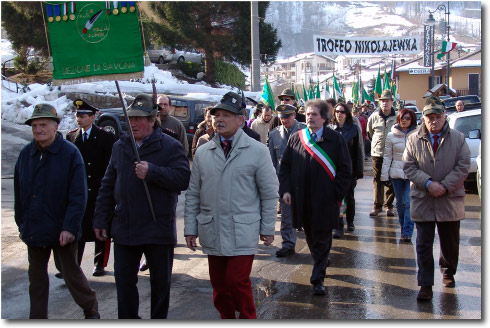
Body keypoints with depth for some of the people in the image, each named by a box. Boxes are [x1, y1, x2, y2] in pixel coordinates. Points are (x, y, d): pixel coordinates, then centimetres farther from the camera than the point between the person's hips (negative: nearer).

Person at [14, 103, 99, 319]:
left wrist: (69, 227, -17)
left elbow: (78, 196, -13)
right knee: (36, 275, 13)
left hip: (61, 230, -4)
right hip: (34, 229, 4)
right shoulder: (25, 154, 3)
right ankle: (38, 317, 26)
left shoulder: (70, 153, -10)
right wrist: (21, 224, 8)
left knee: (70, 272, 7)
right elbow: (19, 194, 10)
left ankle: (91, 310, 26)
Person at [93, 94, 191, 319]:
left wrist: (152, 172, -26)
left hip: (158, 230, -4)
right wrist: (101, 220, 9)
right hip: (124, 229, 4)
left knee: (160, 282, 10)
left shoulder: (170, 146, -6)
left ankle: (158, 319, 27)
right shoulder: (120, 146, 9)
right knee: (124, 281, 10)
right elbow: (107, 187, 12)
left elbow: (183, 178, -19)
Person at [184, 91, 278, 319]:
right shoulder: (202, 153, 7)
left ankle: (247, 319, 15)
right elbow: (193, 194, 11)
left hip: (243, 232, -4)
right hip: (212, 232, 4)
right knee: (219, 283, 10)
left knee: (238, 281, -7)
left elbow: (269, 193, 1)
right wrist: (190, 228, 8)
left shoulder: (257, 151, -2)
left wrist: (268, 228, 0)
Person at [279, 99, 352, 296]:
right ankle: (322, 264, 38)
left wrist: (338, 194, -7)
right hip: (302, 201, 3)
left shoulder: (335, 139, -3)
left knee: (322, 240, 2)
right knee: (310, 237, 16)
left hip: (325, 200, -3)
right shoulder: (295, 139, 6)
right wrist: (285, 189, -3)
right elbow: (285, 166, 9)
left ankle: (317, 279, 7)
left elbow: (345, 169, -1)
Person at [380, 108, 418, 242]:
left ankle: (407, 231, -7)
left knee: (409, 202, -9)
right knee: (400, 202, 11)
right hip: (396, 173, 2)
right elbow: (387, 156, 7)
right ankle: (403, 226, 27)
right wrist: (384, 175, 3)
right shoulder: (391, 136, 5)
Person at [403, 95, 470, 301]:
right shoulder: (414, 140, 1)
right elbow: (409, 167, -3)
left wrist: (445, 186, -15)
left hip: (450, 201, 1)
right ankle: (425, 285, 6)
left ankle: (448, 272, 41)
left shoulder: (458, 138, 0)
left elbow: (463, 167, -4)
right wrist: (428, 183, -17)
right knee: (424, 245, 0)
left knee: (450, 243, 16)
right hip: (422, 201, 0)